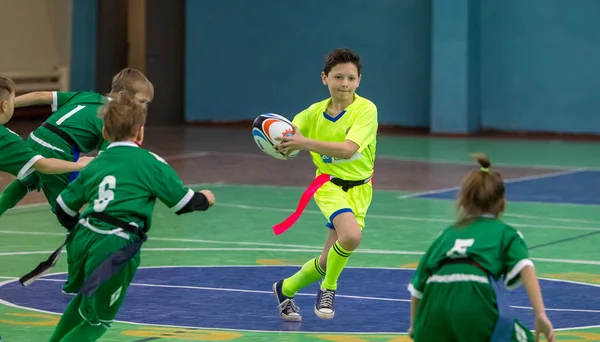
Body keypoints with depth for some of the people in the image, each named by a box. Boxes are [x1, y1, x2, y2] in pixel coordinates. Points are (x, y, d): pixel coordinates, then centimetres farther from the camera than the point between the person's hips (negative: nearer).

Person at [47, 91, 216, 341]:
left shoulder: (94, 166, 15)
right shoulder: (150, 164, 0)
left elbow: (64, 209, 20)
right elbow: (183, 202, 4)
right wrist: (204, 199, 27)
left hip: (84, 239, 6)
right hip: (115, 249, -6)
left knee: (86, 298, 33)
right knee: (97, 320, 8)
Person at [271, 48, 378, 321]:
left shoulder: (366, 109, -15)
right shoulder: (314, 113, -5)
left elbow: (347, 149, -27)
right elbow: (290, 139, 2)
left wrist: (304, 142, -35)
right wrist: (283, 143, -23)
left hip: (359, 188, 1)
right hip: (329, 183, -1)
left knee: (329, 262, 5)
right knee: (351, 235, -31)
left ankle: (286, 289, 33)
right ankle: (328, 289, -5)